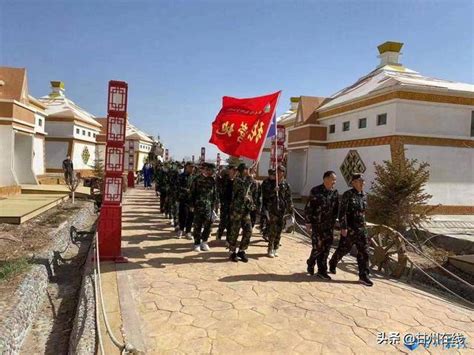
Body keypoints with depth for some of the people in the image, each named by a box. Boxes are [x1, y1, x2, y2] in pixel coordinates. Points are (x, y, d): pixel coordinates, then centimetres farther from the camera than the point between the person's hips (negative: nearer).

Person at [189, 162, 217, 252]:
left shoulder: (212, 180, 6)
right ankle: (197, 243, 13)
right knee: (197, 225, 2)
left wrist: (213, 204, 3)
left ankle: (204, 241, 20)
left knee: (208, 225, 3)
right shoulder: (197, 179, -1)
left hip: (208, 206, 2)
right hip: (198, 206, -2)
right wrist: (192, 205, -6)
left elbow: (214, 194, 9)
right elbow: (192, 193, -2)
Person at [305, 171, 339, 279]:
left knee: (326, 247, 7)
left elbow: (336, 209, 13)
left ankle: (322, 270, 18)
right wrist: (308, 222, -10)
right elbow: (308, 208, -9)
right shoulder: (315, 191, -10)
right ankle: (310, 263, 24)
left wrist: (333, 222, 10)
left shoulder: (335, 193, 6)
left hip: (329, 225, 5)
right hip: (317, 224, -5)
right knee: (318, 246, -3)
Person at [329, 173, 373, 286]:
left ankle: (363, 276, 6)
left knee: (364, 252, 1)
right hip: (349, 229, -6)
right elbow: (342, 212, -15)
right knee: (343, 249, 8)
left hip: (361, 229, 6)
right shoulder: (348, 194, -10)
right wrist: (343, 227, -20)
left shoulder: (364, 196, 10)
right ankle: (332, 263, 34)